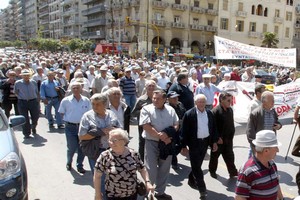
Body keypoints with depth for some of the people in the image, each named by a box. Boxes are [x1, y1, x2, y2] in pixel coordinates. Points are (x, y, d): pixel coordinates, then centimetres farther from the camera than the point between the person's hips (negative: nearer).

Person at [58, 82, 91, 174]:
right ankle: (69, 163, 33)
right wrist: (68, 119, 0)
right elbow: (62, 113, 5)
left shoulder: (86, 100, 1)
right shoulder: (66, 101, -4)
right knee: (71, 147, 3)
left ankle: (80, 165, 27)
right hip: (70, 127, -2)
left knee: (82, 147, 8)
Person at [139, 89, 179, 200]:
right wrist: (159, 135, -17)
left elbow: (176, 124, 7)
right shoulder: (146, 109, -7)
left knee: (164, 168, 14)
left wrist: (170, 136, -9)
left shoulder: (170, 110, 6)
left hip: (167, 143, 4)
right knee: (151, 169, 1)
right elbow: (146, 126, -15)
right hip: (152, 142, -4)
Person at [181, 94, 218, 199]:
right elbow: (184, 131, -11)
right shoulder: (189, 114, -13)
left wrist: (214, 142, 8)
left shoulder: (209, 113, 3)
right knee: (196, 166, -2)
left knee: (198, 164, 17)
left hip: (205, 142, 5)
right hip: (194, 143, -5)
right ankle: (202, 189, 5)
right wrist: (184, 146, -12)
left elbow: (213, 128, 12)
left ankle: (191, 179, 39)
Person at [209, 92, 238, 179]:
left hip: (228, 139, 5)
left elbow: (231, 123, 14)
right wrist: (217, 138, -18)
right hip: (218, 139, -5)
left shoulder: (230, 110, 4)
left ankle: (233, 172, 22)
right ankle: (212, 171, 32)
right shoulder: (215, 111, -20)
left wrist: (232, 135, 8)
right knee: (215, 156, 14)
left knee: (229, 156, 11)